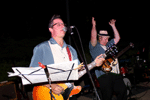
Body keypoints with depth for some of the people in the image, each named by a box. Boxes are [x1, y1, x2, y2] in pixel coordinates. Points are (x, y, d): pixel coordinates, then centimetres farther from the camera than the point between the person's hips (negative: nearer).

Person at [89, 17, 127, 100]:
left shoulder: (108, 45, 24)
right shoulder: (95, 47, 3)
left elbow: (117, 38, 24)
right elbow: (93, 37, -15)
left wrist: (113, 26, 24)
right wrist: (94, 25, -12)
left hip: (116, 74, 7)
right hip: (104, 75, -7)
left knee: (123, 91, 2)